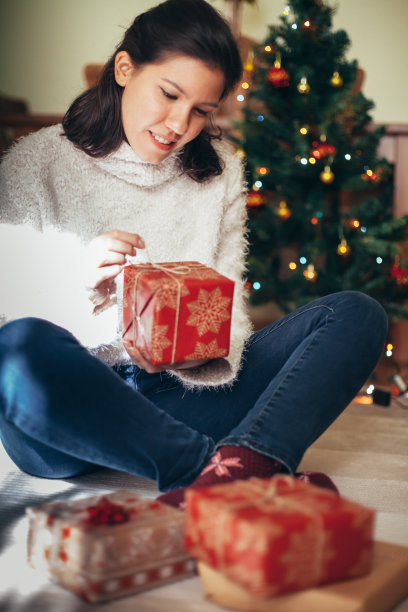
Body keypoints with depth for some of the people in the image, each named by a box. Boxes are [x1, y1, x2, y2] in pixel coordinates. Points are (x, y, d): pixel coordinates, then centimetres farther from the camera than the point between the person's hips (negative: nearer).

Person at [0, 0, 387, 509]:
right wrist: (77, 281, -20)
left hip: (179, 393, 3)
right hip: (67, 413, -3)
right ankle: (250, 478, -35)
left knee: (357, 314, -13)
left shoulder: (219, 170, 13)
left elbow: (228, 308, 7)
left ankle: (237, 467, -41)